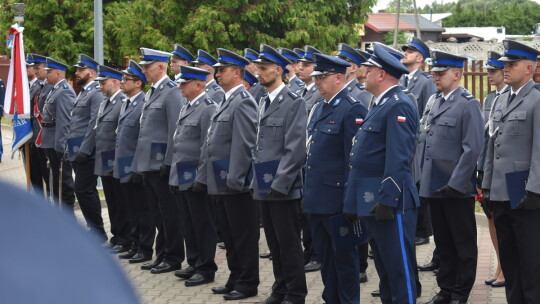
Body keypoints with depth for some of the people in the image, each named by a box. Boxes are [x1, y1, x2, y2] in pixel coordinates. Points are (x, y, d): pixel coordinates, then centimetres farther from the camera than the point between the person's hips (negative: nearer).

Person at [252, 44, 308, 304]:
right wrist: (257, 181, 14)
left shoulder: (294, 103, -11)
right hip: (265, 186, 8)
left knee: (289, 244, -1)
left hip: (282, 188, -8)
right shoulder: (265, 103, 15)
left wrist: (279, 184, -18)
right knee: (274, 243, 13)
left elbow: (295, 150, -16)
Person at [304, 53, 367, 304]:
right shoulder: (319, 108, 14)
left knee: (344, 255, 2)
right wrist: (309, 191, 17)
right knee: (323, 253, 15)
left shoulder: (353, 110, -13)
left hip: (336, 197, -9)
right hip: (316, 197, 9)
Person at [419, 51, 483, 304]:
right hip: (434, 186, 7)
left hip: (457, 188, -7)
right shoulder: (437, 103, 13)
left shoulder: (468, 105, -11)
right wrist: (425, 179, 12)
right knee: (443, 243, 15)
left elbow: (472, 149, -16)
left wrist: (455, 184, -18)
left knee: (463, 244, 5)